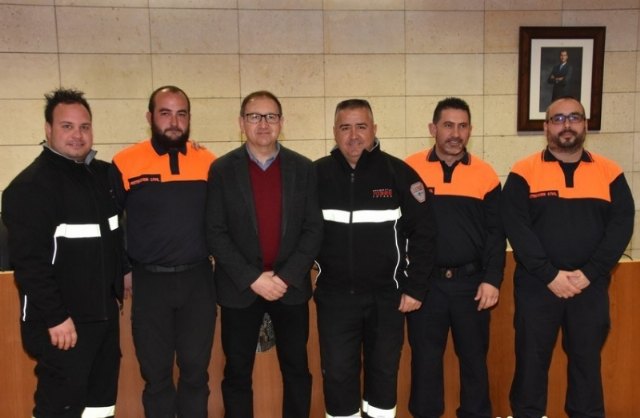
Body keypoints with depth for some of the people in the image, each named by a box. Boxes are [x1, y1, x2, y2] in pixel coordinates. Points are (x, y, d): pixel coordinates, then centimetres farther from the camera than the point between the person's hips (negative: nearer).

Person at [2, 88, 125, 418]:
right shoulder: (30, 186, -15)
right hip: (61, 321, -7)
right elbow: (29, 261, -20)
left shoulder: (104, 174, 7)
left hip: (104, 312, 7)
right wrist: (55, 317, -22)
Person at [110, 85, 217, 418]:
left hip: (198, 279, 1)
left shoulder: (208, 163, -1)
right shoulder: (125, 163, -5)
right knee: (155, 372, 12)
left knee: (196, 369, 12)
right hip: (149, 282, -1)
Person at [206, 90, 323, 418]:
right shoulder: (222, 169, -2)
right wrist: (252, 279, -14)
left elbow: (313, 229, -1)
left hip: (291, 286, 1)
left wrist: (286, 277, -12)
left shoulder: (303, 168, 2)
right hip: (239, 288, -1)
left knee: (297, 372, 13)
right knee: (237, 374, 11)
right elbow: (215, 233, -6)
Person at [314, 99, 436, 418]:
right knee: (337, 373, 7)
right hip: (334, 295, 1)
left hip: (387, 294, 0)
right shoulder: (317, 174, -3)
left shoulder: (399, 173, -6)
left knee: (384, 371, 14)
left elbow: (423, 232, -3)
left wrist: (415, 287, -5)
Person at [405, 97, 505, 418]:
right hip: (424, 281, -1)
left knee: (474, 357, 13)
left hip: (471, 281, 1)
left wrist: (492, 280, -5)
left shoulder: (485, 174, 2)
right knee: (425, 358, 10)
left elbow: (496, 232, 3)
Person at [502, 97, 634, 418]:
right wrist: (550, 274, -15)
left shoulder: (610, 173, 5)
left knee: (587, 360, 11)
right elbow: (516, 227, -9)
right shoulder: (524, 172, -2)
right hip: (536, 285, -1)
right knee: (532, 359, 7)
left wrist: (589, 273, -12)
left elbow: (621, 226, -1)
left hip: (591, 286, 2)